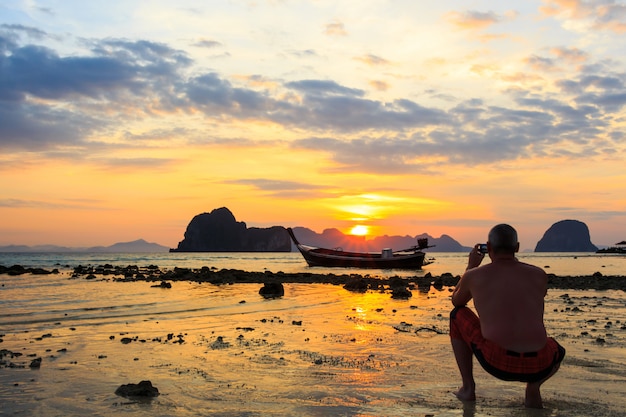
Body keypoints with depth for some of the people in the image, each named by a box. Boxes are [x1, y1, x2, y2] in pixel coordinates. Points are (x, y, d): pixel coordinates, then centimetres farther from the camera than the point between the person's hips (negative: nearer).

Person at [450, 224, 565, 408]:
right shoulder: (539, 275, 10)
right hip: (537, 366, 2)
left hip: (496, 362, -2)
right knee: (557, 351, 41)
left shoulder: (474, 275, 6)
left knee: (457, 316, 25)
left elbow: (456, 302, 28)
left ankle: (468, 387, 21)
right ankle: (533, 386, 10)